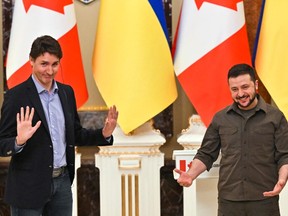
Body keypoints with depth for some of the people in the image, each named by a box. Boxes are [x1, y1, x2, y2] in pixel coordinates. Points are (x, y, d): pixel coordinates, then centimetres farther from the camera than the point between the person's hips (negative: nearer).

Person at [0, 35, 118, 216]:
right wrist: (19, 141, -31)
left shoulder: (66, 92, 8)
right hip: (30, 185, -5)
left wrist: (104, 134, -1)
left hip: (63, 182, 6)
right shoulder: (17, 96, -10)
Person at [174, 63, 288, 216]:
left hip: (264, 199, -2)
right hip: (228, 201, 2)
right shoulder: (220, 118, 10)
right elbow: (206, 154, 13)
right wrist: (190, 175, -4)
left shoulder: (275, 116, 4)